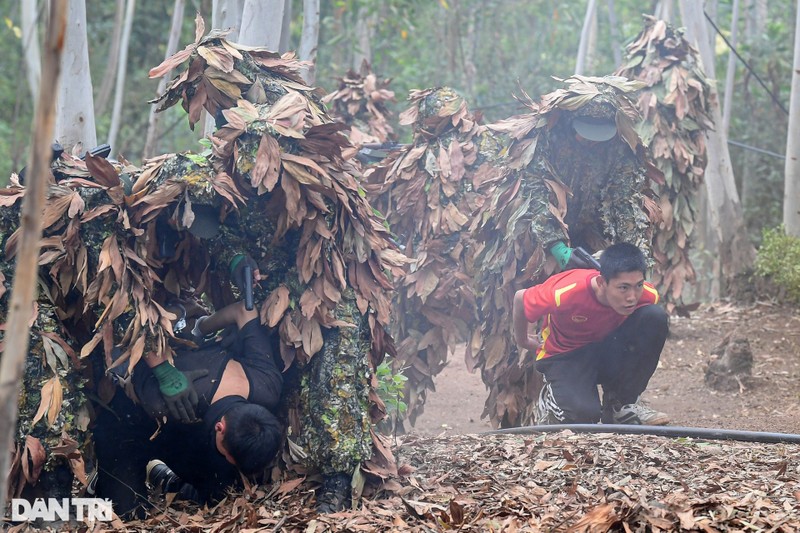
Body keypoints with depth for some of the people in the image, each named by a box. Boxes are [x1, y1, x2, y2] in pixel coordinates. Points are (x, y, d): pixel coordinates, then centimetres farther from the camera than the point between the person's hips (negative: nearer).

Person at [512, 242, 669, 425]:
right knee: (583, 414, -34)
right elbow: (520, 298, -10)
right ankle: (552, 397, 6)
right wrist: (522, 340, 6)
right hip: (565, 356, -4)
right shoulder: (567, 293, -32)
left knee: (656, 317, -24)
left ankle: (621, 403, -9)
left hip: (609, 352, 4)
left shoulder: (648, 295, -22)